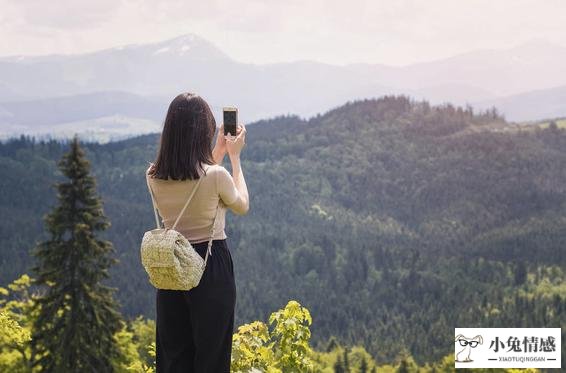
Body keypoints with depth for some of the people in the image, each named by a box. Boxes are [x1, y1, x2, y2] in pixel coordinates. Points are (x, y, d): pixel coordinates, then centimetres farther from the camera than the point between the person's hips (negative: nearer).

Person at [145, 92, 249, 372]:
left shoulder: (154, 177, -5)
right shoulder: (216, 175, -19)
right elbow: (242, 206, 4)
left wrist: (218, 152, 20)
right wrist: (234, 156, 11)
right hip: (212, 266, -4)